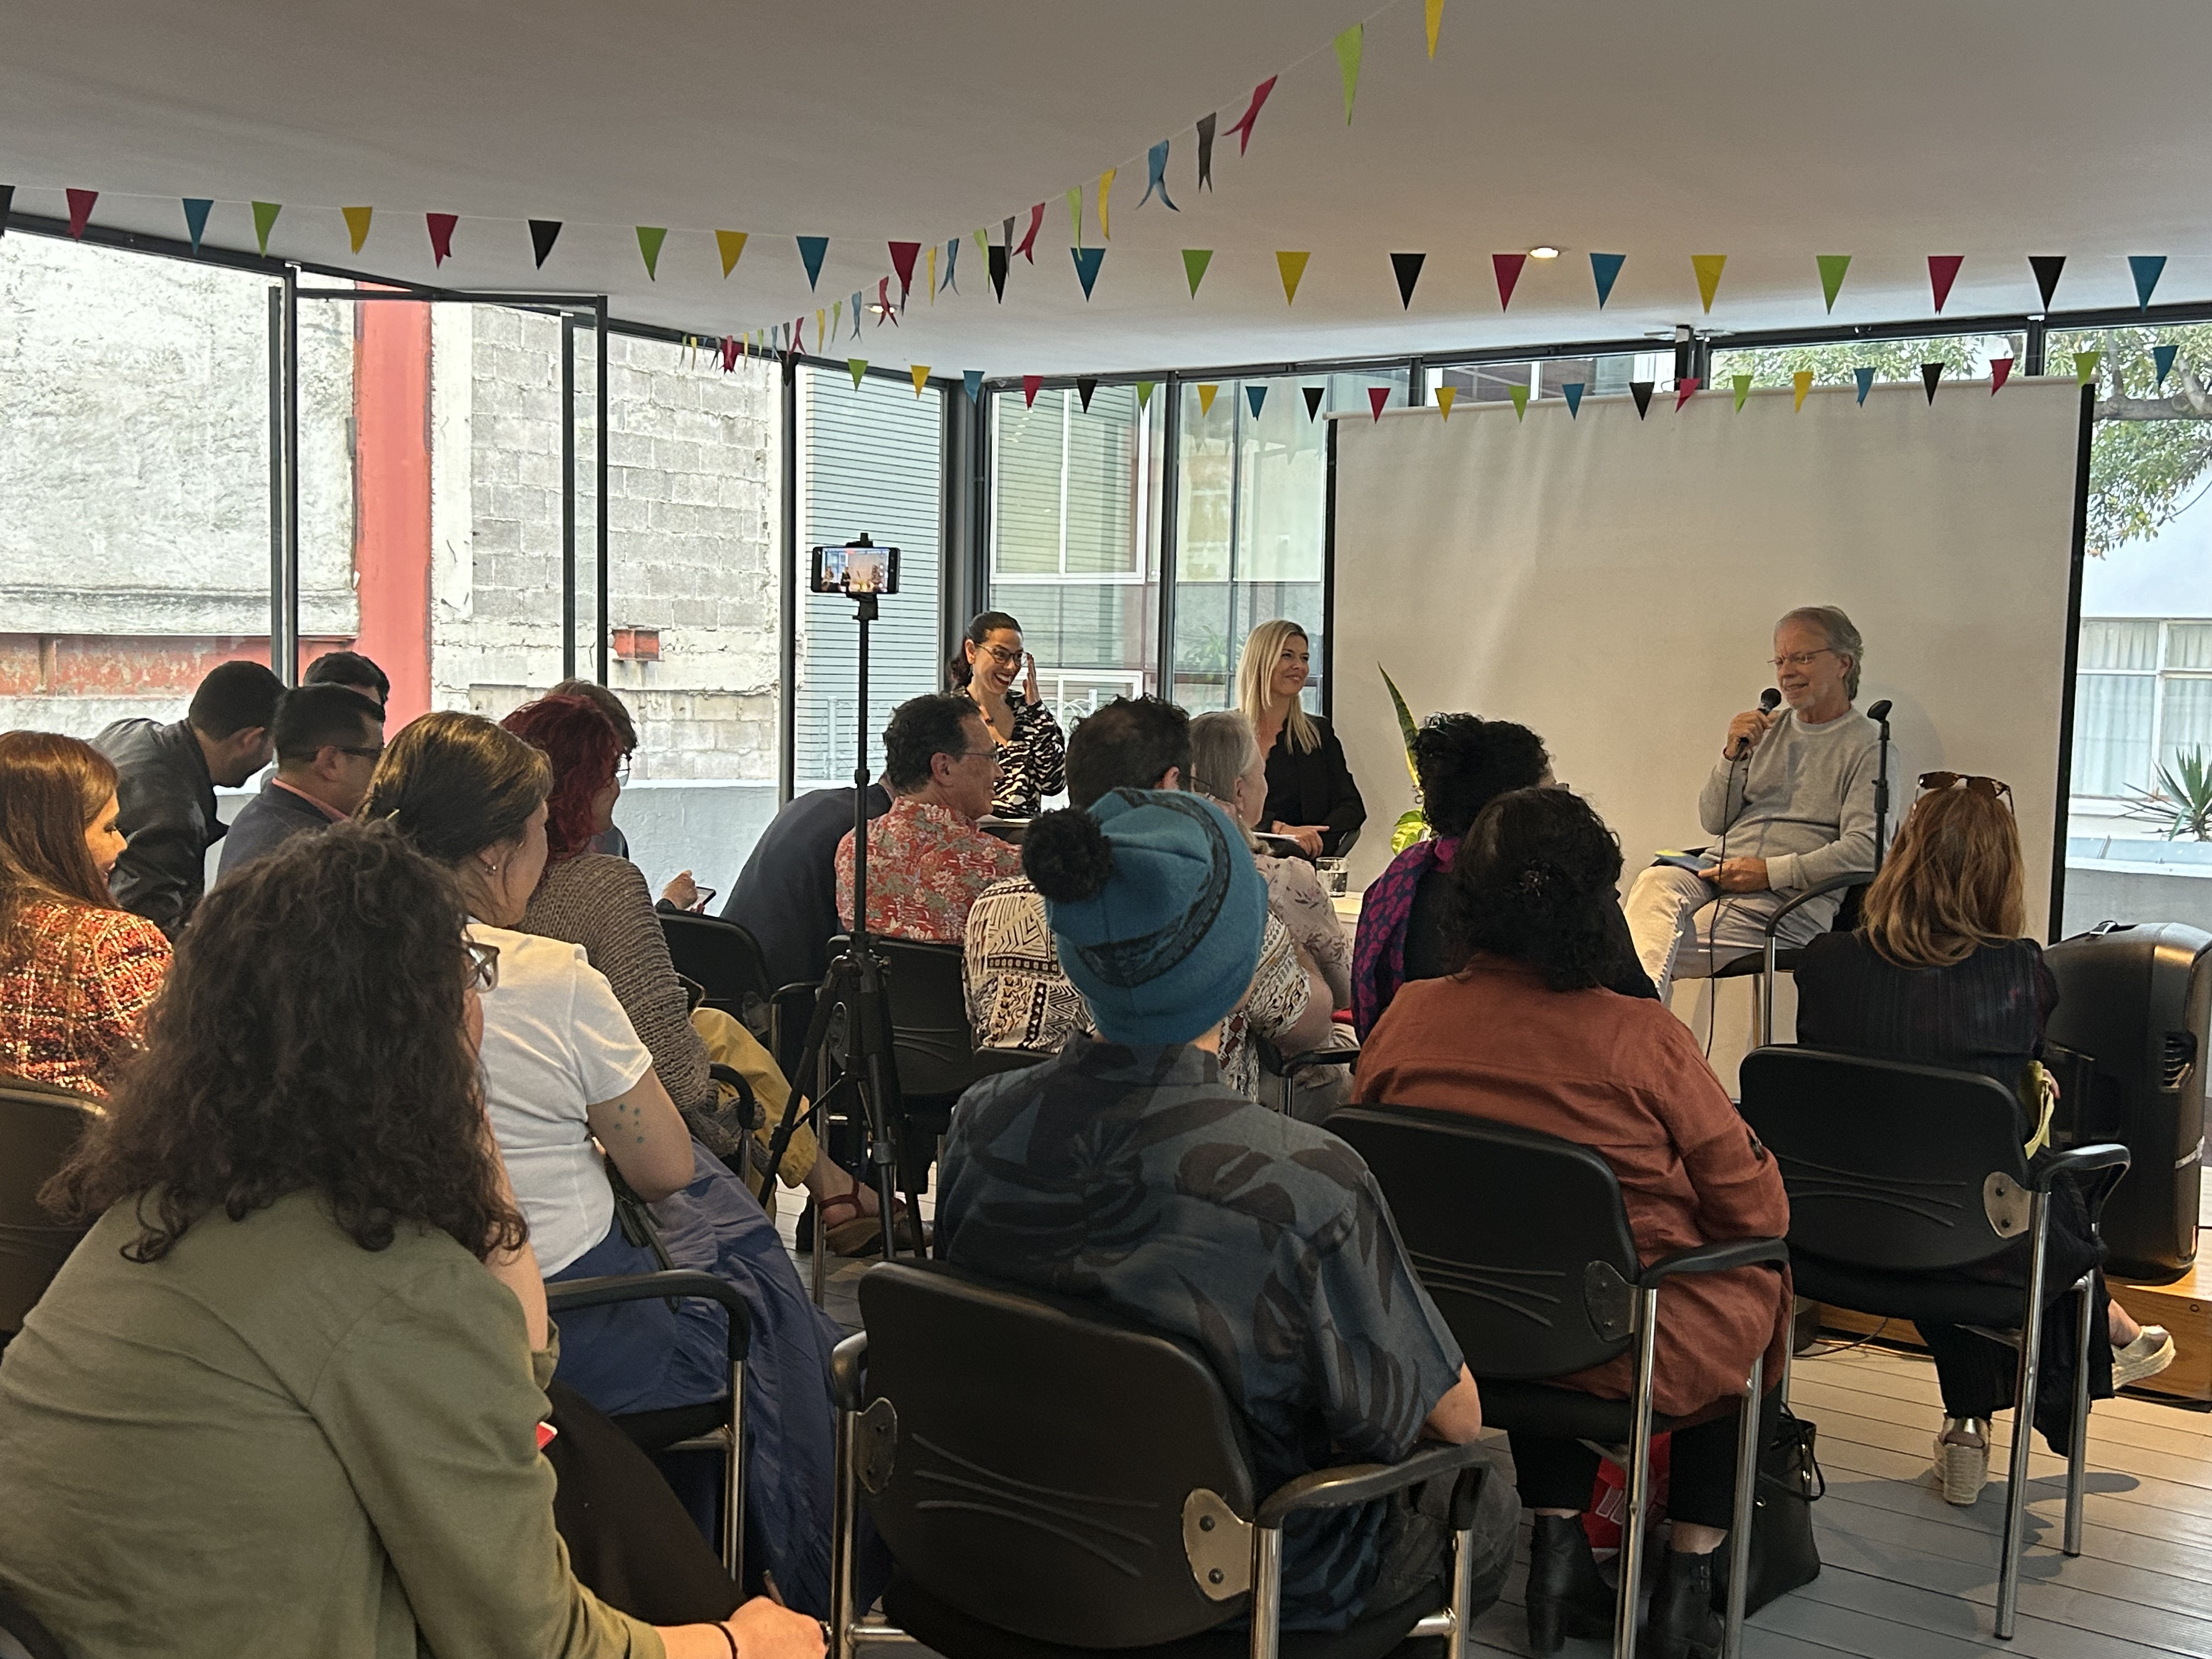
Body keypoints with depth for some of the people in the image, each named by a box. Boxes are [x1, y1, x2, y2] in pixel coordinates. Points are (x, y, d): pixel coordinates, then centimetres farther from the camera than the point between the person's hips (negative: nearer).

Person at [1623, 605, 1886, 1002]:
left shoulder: (1869, 747, 4)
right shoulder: (1765, 729, 23)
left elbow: (1865, 850, -9)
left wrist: (1770, 872, -15)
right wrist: (1733, 756, 3)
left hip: (1793, 899, -4)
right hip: (1718, 875, 5)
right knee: (1656, 882, -32)